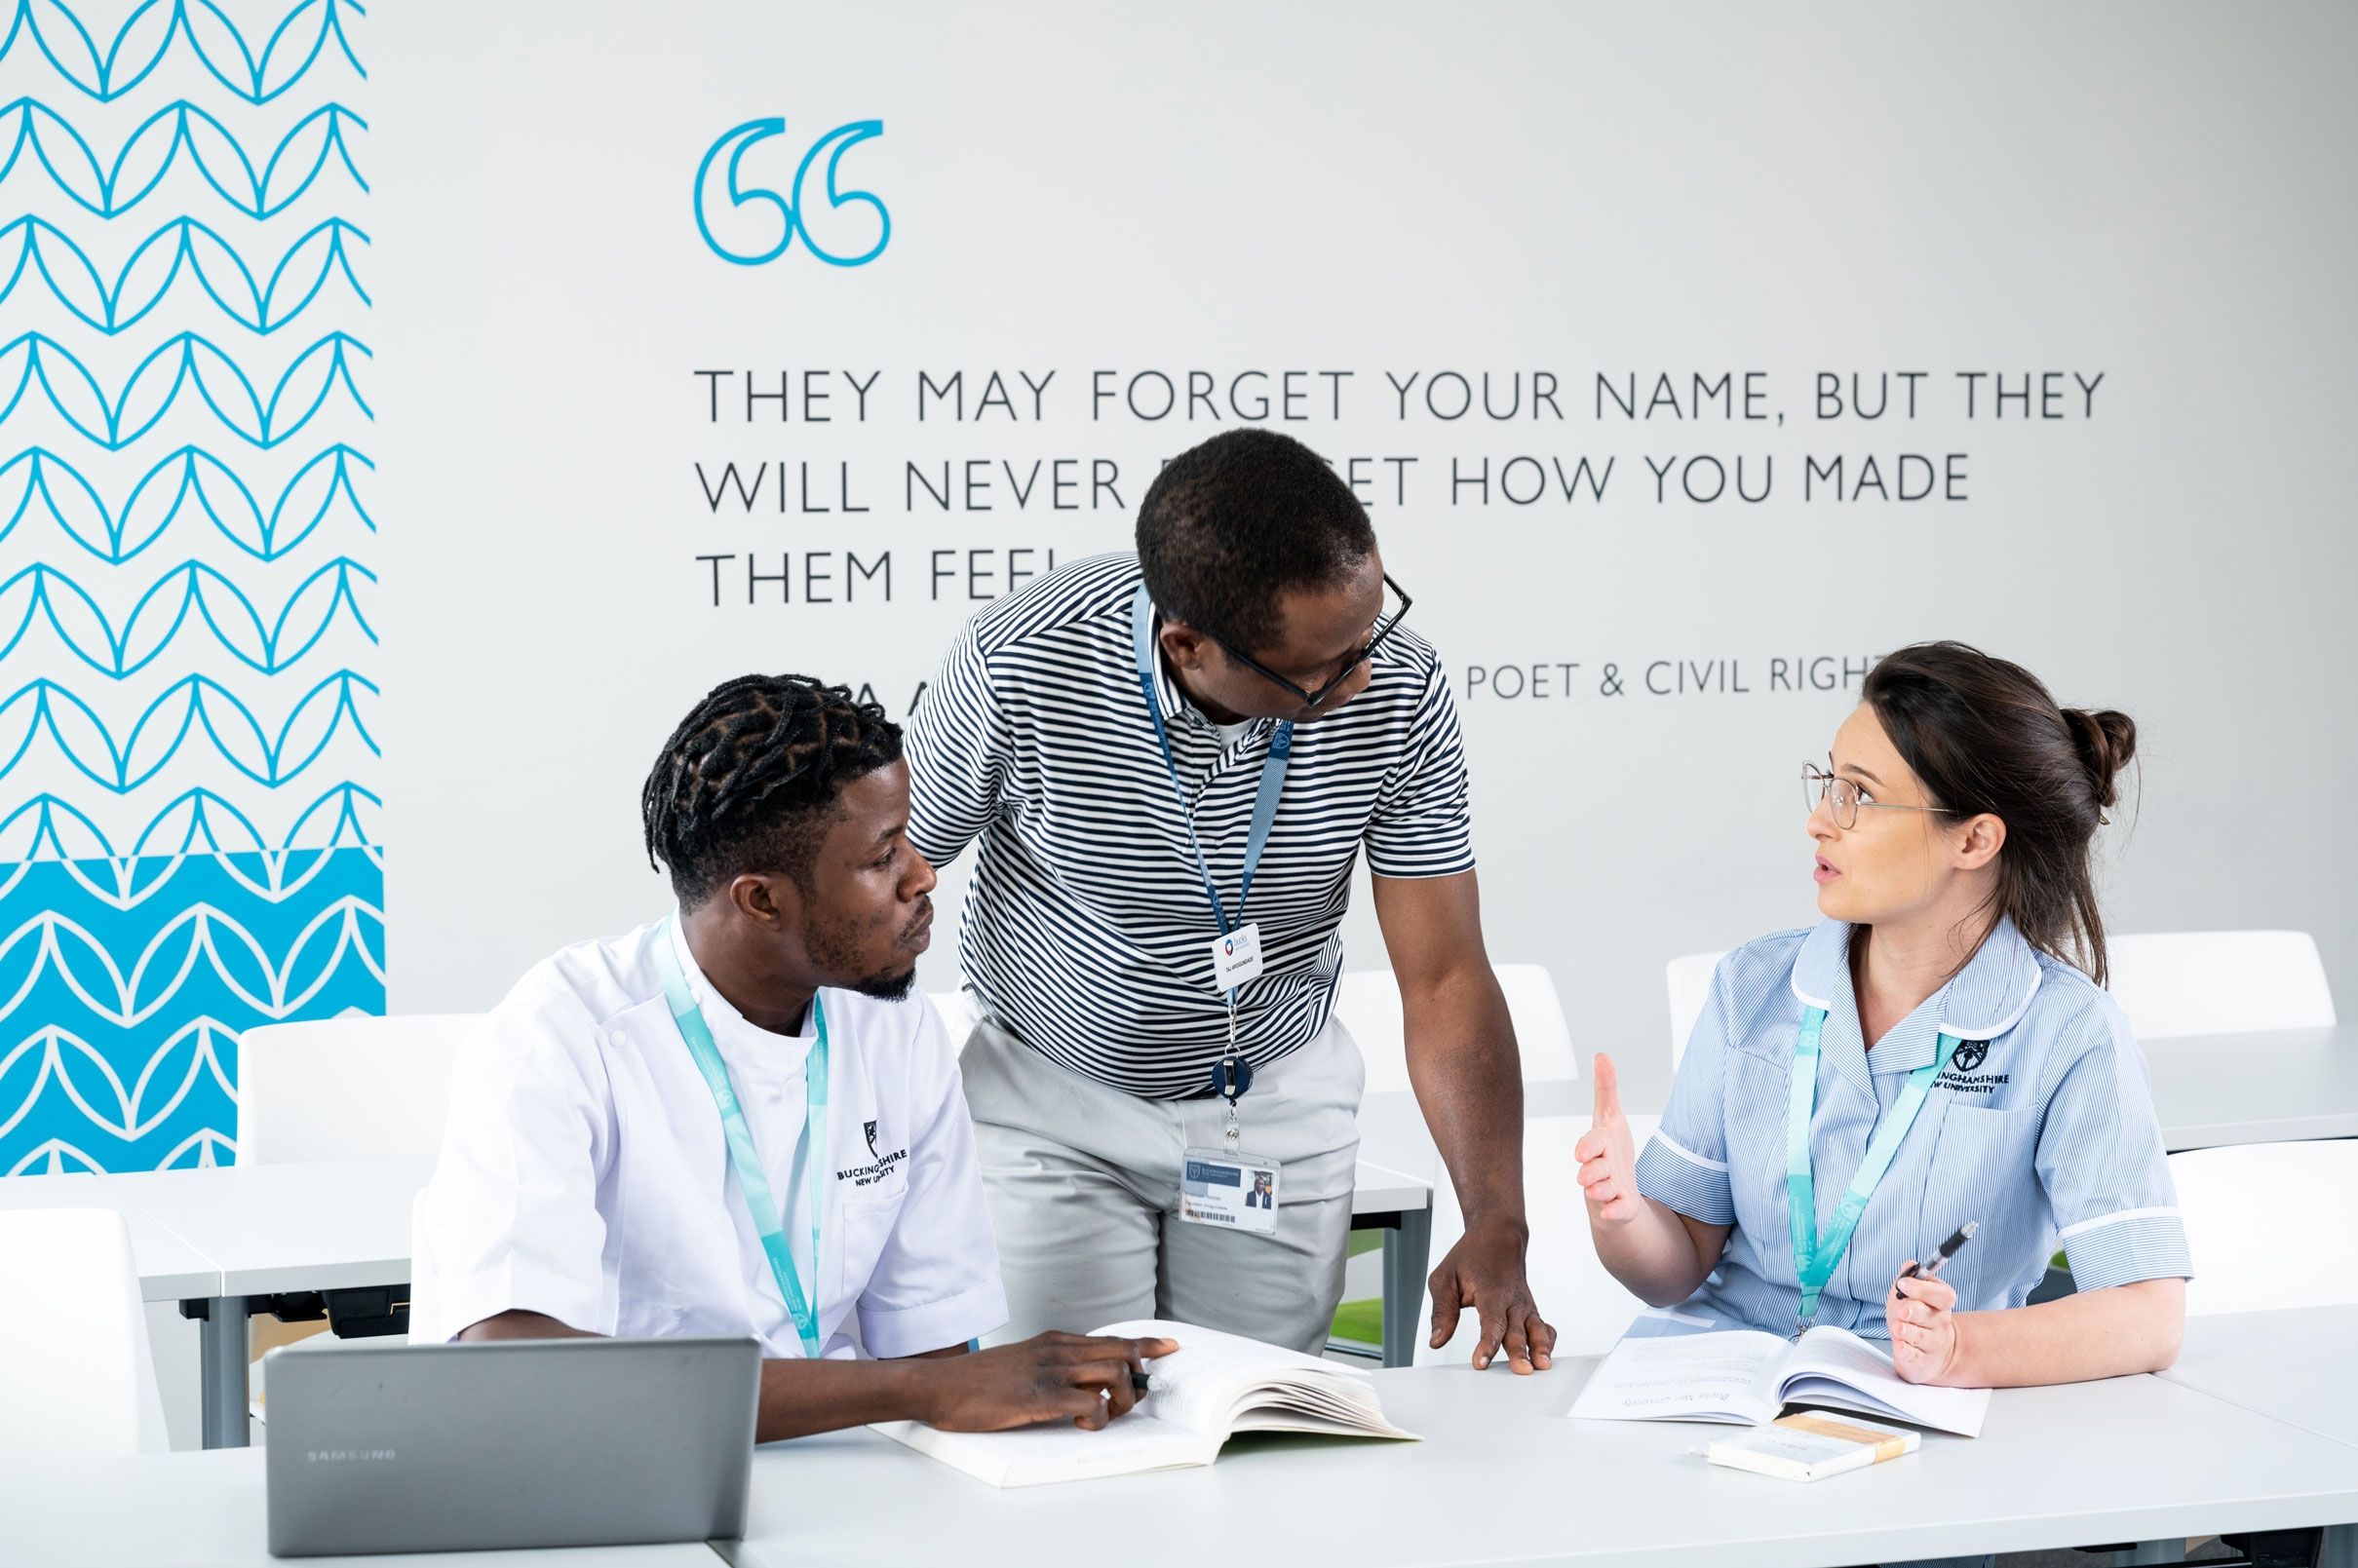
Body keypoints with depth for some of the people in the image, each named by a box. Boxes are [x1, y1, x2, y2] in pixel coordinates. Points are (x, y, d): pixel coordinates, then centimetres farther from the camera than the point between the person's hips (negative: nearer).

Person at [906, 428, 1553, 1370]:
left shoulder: (1399, 695, -20)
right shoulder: (1022, 663, -27)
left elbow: (1445, 979, -15)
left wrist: (1495, 1227, -26)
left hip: (1279, 1099, 2)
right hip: (1054, 1097, -2)